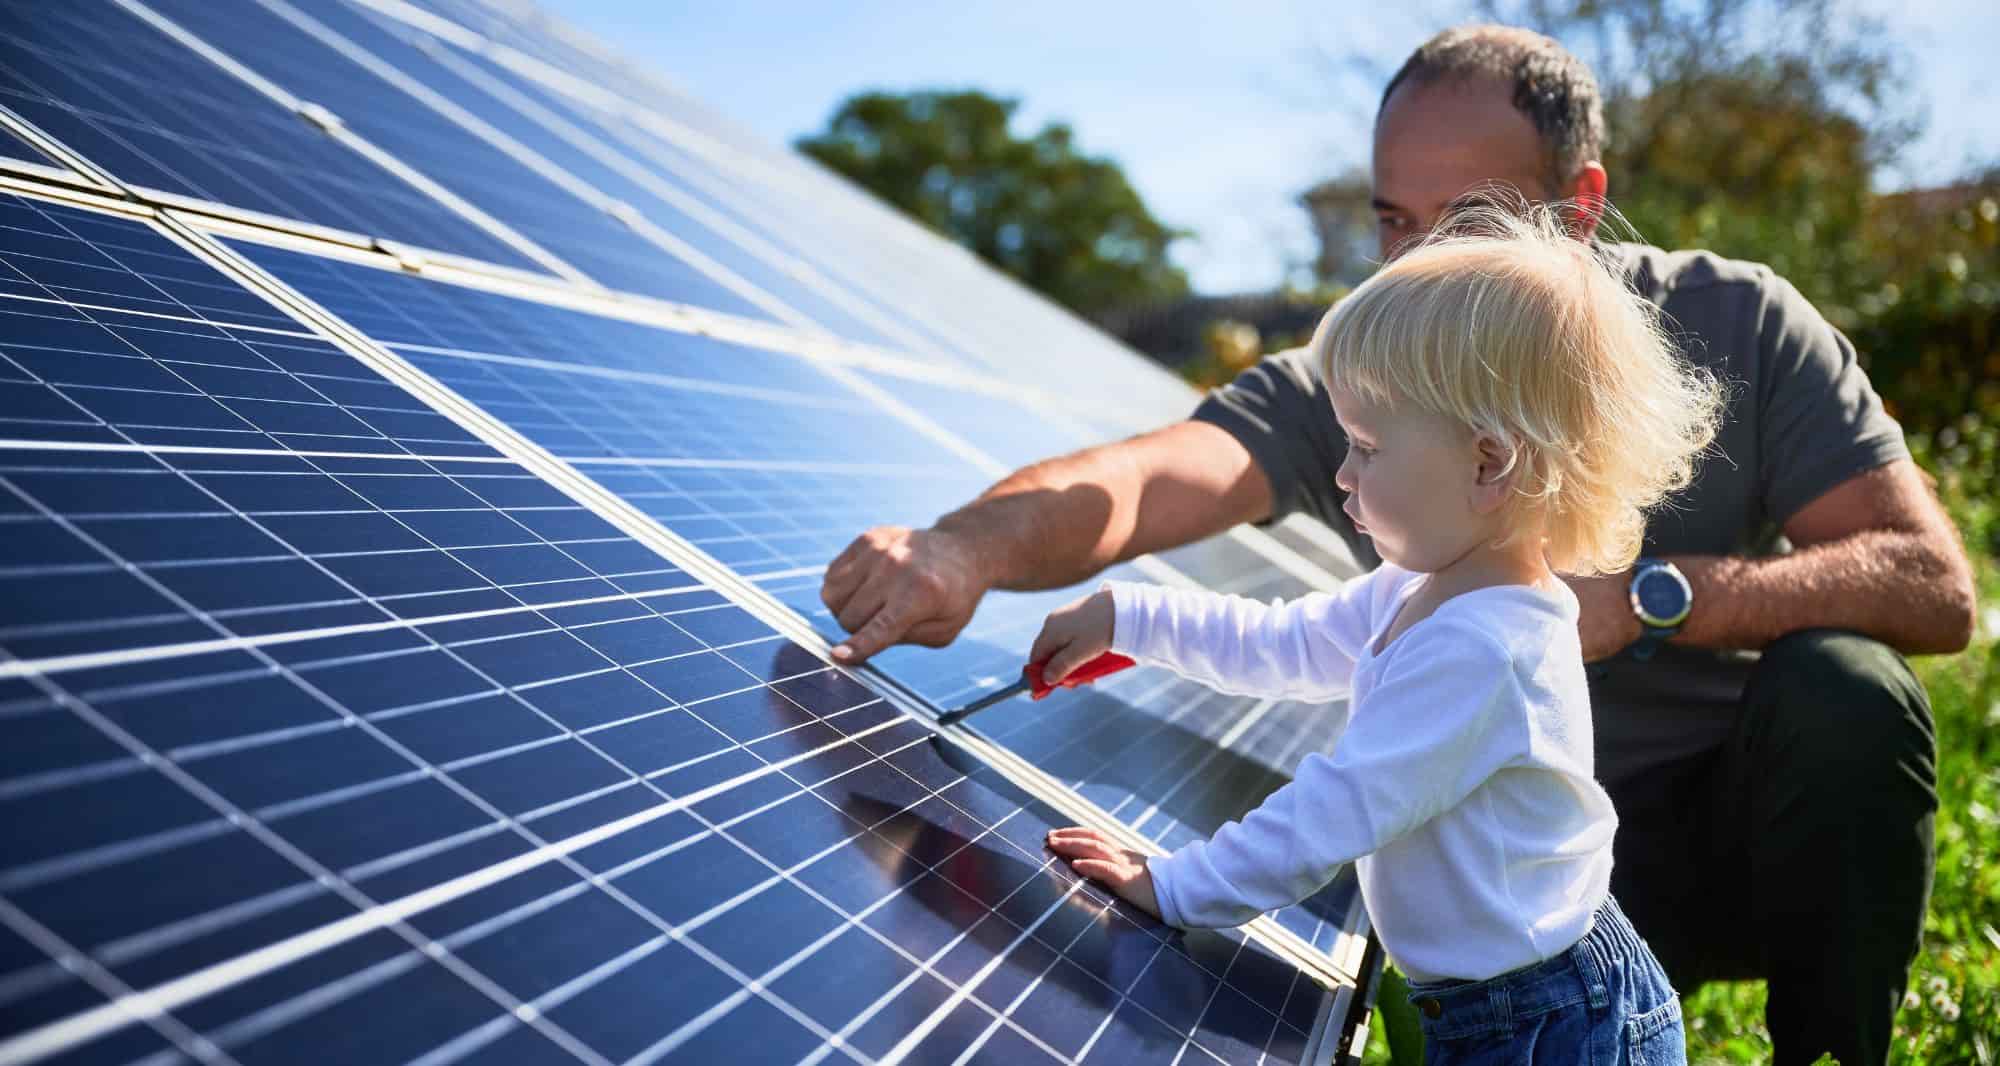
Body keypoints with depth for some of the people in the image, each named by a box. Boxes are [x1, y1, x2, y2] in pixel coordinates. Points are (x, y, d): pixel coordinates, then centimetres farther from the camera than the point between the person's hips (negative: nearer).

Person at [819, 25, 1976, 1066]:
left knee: (1842, 686, -29)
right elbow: (1143, 478, -32)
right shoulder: (1342, 386, -13)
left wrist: (1650, 597, -30)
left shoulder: (1734, 324, -11)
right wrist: (963, 548, -53)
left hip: (1771, 812, 1)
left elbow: (1937, 587, -15)